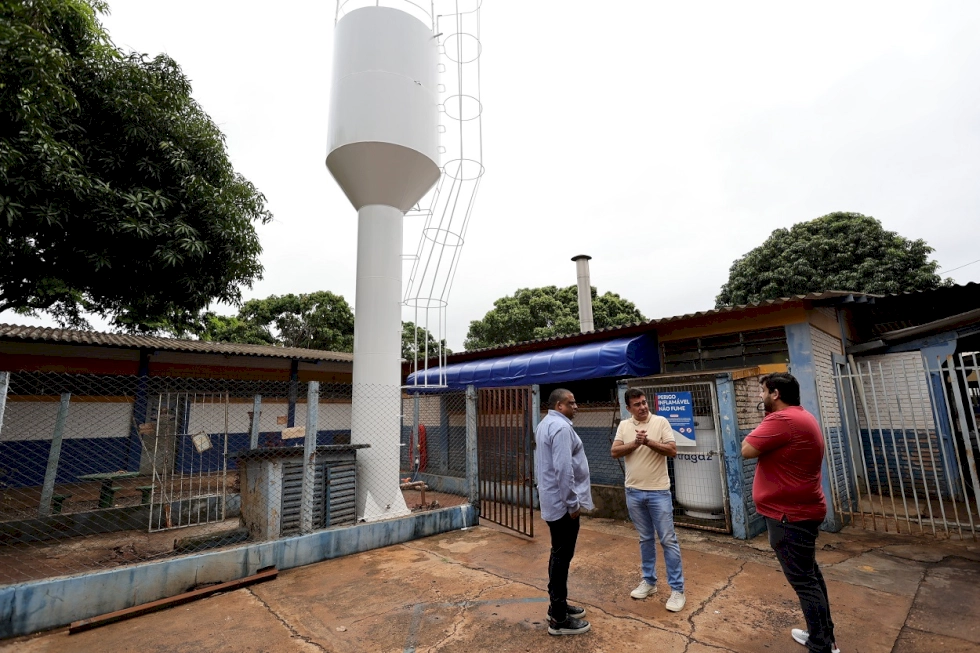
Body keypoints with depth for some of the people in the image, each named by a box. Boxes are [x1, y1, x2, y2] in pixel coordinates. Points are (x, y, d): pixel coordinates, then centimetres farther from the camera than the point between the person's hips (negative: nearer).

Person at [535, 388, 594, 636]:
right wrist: (573, 503, -19)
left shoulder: (545, 425, 13)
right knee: (562, 557, -1)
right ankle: (559, 619, 9)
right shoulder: (561, 427, -20)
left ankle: (557, 605, 30)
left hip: (552, 500, 10)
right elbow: (564, 470, -26)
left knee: (558, 555, 19)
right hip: (563, 503, -10)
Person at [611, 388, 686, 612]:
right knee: (646, 539, 16)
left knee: (668, 540, 3)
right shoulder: (624, 425, 3)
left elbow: (672, 451, -12)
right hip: (634, 492, 3)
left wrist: (648, 442, -23)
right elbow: (614, 452, -5)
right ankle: (649, 581, 29)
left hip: (658, 491, -3)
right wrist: (634, 443, -19)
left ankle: (677, 589, 13)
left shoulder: (661, 422, -6)